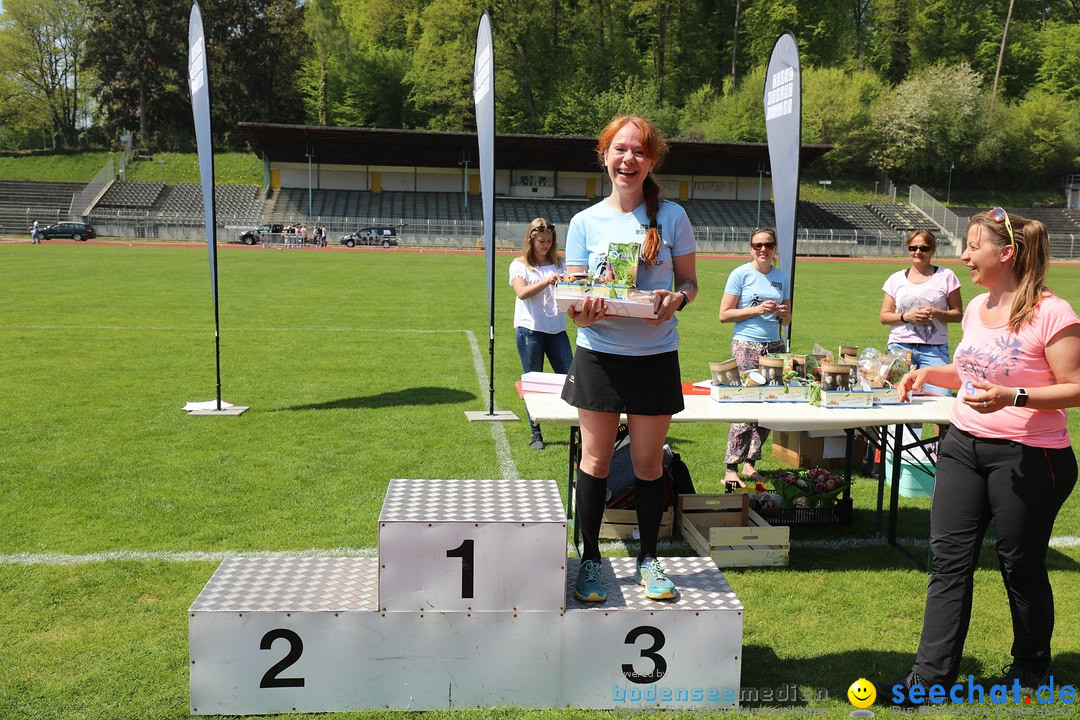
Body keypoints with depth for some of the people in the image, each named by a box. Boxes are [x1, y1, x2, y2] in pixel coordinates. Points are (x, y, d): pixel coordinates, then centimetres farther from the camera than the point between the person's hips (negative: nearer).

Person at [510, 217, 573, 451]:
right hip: (530, 329, -3)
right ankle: (536, 434, 12)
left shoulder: (558, 263, 12)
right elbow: (522, 292, -14)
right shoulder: (519, 264, 2)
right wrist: (547, 281, -26)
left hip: (557, 329, 3)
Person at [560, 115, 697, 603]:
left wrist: (677, 299, -17)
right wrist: (582, 310, -21)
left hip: (655, 357, 0)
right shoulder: (585, 222, 3)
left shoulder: (671, 217, 1)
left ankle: (648, 559, 26)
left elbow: (690, 282, 6)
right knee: (595, 459, 6)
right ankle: (590, 560, 21)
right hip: (598, 355, 0)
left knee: (649, 462, 9)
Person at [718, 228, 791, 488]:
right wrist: (757, 310, -12)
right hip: (746, 346, -5)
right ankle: (731, 468, -2)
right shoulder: (741, 274, -1)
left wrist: (783, 314, -1)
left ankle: (750, 461, 16)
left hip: (774, 346, 5)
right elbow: (724, 314, -5)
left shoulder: (782, 277, 14)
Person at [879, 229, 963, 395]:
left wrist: (936, 313, -12)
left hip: (934, 349, -1)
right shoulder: (897, 278, 12)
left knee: (940, 396, -20)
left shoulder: (945, 276, 8)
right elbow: (884, 316, 11)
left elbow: (958, 314, 8)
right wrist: (906, 317, -8)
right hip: (900, 346, 1)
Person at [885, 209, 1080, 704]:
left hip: (1027, 457, -7)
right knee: (948, 559, 5)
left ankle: (1031, 668, 35)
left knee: (1020, 565, 9)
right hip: (963, 445, 7)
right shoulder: (976, 308, 8)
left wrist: (1013, 397, -28)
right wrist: (930, 373, 6)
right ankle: (930, 677, 11)